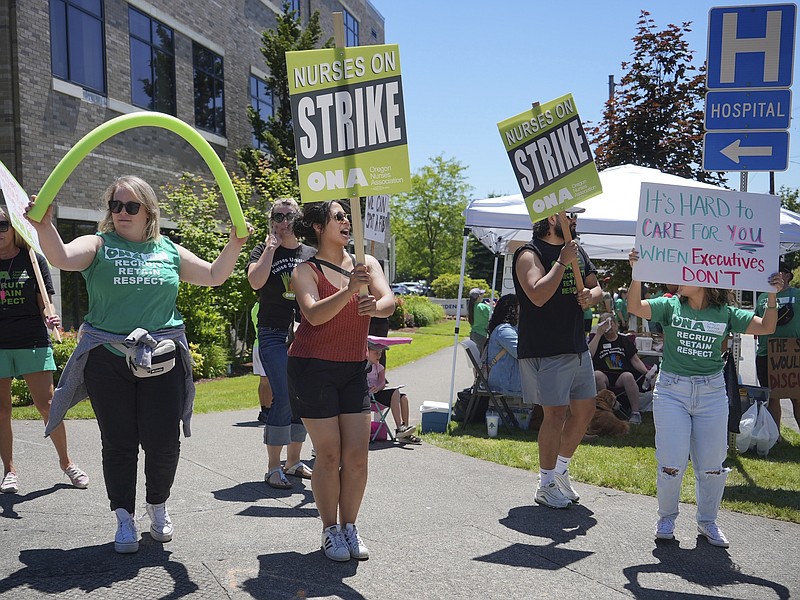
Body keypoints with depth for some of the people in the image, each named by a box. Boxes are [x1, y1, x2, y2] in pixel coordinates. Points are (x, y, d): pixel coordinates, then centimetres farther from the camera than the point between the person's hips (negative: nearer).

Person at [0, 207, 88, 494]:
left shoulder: (33, 260, 3)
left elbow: (44, 303, 2)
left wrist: (50, 318, -18)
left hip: (32, 341, -1)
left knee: (46, 404, -2)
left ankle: (66, 462, 12)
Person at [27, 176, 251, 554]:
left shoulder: (169, 250, 11)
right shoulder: (98, 246, 4)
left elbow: (214, 276, 15)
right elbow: (61, 258, -16)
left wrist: (234, 245, 1)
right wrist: (44, 226, -35)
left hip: (161, 360, 2)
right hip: (108, 361, -1)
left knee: (163, 440, 3)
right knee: (119, 443, 5)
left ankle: (158, 507, 27)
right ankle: (124, 517, 20)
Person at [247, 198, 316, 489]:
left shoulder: (311, 254, 12)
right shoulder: (264, 250, 2)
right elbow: (255, 281, -18)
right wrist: (271, 246, -13)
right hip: (274, 335, -4)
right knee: (283, 398, -13)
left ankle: (293, 462, 22)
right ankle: (273, 468, -3)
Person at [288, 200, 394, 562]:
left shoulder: (367, 263, 7)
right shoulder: (307, 270, -5)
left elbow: (389, 302, -8)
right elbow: (315, 314, -21)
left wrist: (375, 305, -31)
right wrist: (349, 291, -34)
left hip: (354, 370, 4)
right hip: (313, 368, -4)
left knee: (357, 455, 1)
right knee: (329, 455, -2)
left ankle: (350, 527, 17)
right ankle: (330, 531, 14)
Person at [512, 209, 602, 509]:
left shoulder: (577, 251, 14)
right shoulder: (530, 254, -11)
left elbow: (597, 288, 20)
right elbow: (538, 296, -25)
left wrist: (591, 296, -3)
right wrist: (563, 262, -22)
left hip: (577, 347, 8)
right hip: (545, 350, -8)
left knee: (585, 410, 13)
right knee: (556, 414, -5)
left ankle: (561, 469, 31)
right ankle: (546, 485, 10)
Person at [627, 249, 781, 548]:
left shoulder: (725, 313, 3)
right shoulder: (670, 306, 0)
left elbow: (766, 327, -1)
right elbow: (635, 307, -13)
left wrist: (772, 295, -14)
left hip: (712, 393, 1)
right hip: (671, 391, -1)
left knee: (712, 466, 6)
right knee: (672, 464, -3)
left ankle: (707, 521, 28)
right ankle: (666, 518, 21)